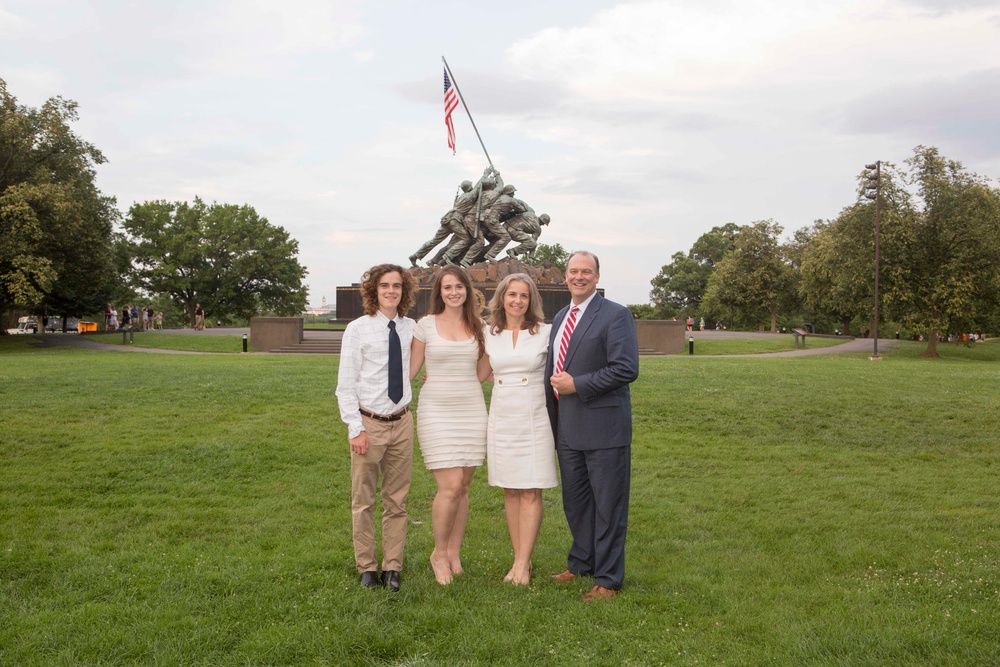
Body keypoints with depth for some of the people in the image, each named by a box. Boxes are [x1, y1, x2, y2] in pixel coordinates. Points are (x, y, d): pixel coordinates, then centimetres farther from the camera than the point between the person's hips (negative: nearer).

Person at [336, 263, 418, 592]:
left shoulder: (410, 328, 3)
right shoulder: (358, 329, -7)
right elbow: (345, 385, -7)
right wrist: (355, 428, -11)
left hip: (402, 422, 3)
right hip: (369, 423, -3)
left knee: (397, 500, 10)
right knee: (363, 500, 7)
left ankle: (392, 567, 21)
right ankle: (367, 567, 21)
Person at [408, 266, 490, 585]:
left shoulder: (478, 327, 9)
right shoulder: (426, 325, 0)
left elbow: (481, 374, 13)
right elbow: (410, 370, 5)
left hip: (472, 410, 3)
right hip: (437, 411, -3)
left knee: (462, 487, 6)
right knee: (450, 487, -11)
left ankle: (454, 553, 20)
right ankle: (439, 553, 10)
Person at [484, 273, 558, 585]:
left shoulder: (545, 333, -1)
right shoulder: (490, 336, 7)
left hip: (534, 419, -3)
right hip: (501, 419, 3)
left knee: (531, 492, -3)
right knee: (510, 492, 6)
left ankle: (522, 563, 2)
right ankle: (520, 560, 14)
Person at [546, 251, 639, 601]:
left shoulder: (615, 315, -9)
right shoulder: (561, 317, 15)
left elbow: (626, 368, -18)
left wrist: (577, 384, -18)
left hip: (604, 428, -7)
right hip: (568, 428, 8)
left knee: (608, 506, 2)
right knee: (575, 503, 18)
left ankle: (608, 579, 14)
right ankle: (580, 563, 36)